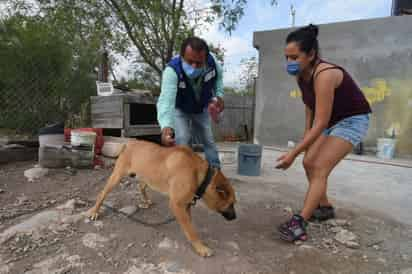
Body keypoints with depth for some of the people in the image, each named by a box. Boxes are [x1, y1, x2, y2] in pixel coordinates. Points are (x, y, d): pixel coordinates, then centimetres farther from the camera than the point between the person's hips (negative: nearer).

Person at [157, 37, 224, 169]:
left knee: (208, 141, 10)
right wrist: (166, 126, -73)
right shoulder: (172, 70, -41)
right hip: (179, 110, -3)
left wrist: (218, 96, -19)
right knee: (181, 141, -18)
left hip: (202, 109, 3)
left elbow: (218, 76, -4)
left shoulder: (213, 63, -29)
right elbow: (166, 99, -55)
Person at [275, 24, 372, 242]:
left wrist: (294, 153, -33)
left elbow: (321, 123, -34)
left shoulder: (324, 75, -32)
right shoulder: (301, 75, -7)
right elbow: (310, 104, 8)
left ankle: (299, 223, -19)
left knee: (320, 168, -19)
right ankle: (325, 207, 24)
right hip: (331, 121, 8)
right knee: (309, 163, 6)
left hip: (352, 120, -8)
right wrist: (306, 134, 9)